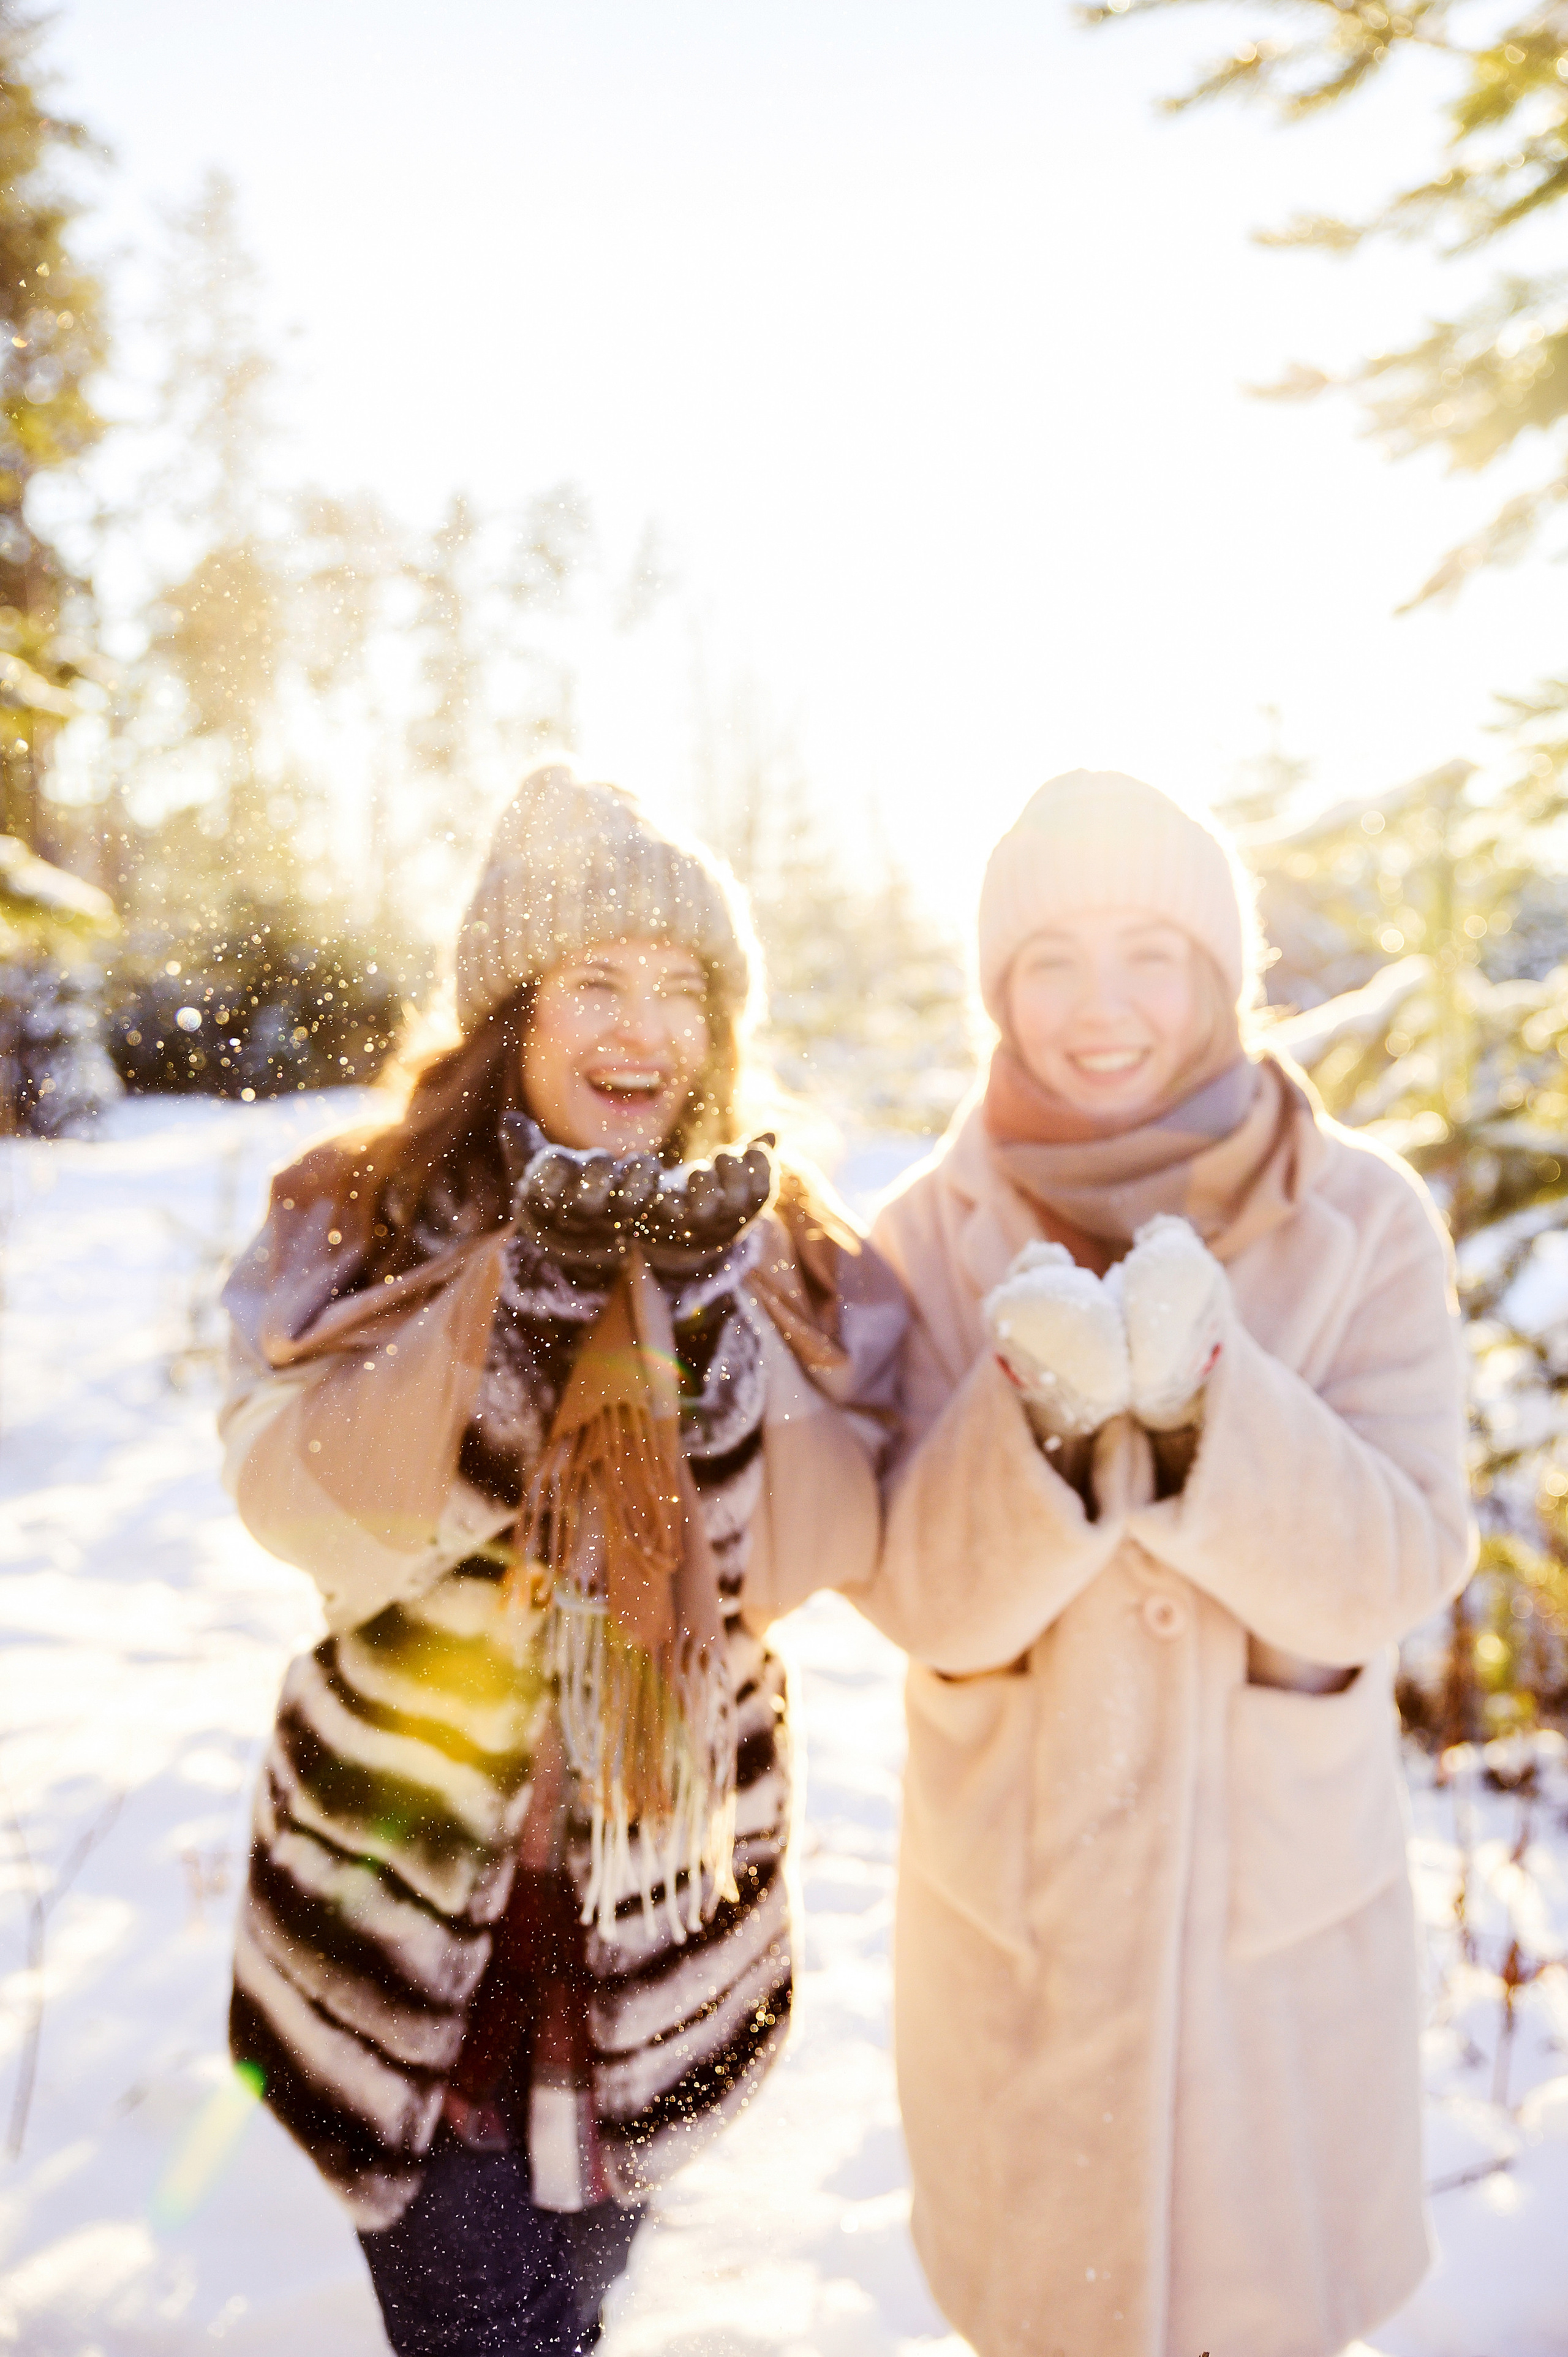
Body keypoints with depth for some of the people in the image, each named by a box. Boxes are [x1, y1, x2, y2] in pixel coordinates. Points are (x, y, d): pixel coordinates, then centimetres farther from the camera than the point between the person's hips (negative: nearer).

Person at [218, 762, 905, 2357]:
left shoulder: (783, 1250, -4)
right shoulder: (358, 1217, -8)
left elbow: (809, 1555, -13)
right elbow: (298, 1506, -21)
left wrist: (713, 1322, -27)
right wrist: (518, 1299, -32)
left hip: (659, 1906, 2)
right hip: (410, 1893, -2)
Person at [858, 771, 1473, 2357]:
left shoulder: (1362, 1219, -11)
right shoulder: (932, 1235, -10)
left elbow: (1397, 1572, -17)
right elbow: (920, 1596, -15)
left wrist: (1203, 1394, -34)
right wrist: (1035, 1410, -34)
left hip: (1284, 1897, 0)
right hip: (1019, 1903, 1)